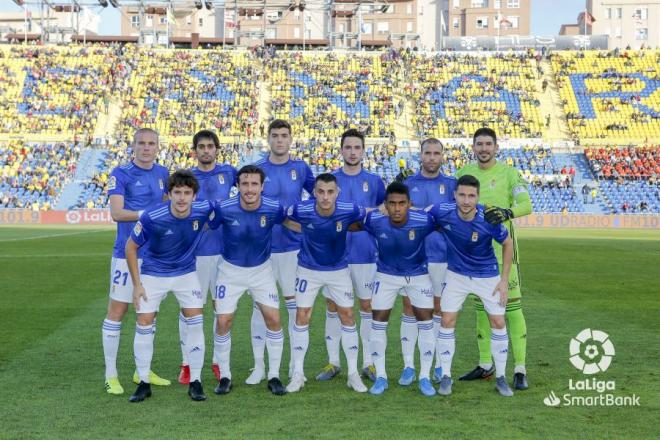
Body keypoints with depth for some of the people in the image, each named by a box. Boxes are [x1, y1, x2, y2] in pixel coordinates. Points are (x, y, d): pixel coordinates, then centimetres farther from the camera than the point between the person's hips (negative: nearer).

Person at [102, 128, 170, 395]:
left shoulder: (162, 173, 10)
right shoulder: (120, 174, -8)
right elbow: (116, 213, -17)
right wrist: (148, 214, -25)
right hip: (127, 253, -6)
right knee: (117, 310, -1)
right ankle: (110, 374, 8)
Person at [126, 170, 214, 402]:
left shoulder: (204, 210, -21)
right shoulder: (152, 217, -27)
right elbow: (130, 247, -12)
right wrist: (137, 284, -11)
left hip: (186, 273, 2)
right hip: (153, 274, -2)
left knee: (196, 323, -6)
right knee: (144, 325, -4)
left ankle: (195, 382, 8)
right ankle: (144, 383, 13)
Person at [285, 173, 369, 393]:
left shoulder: (349, 211, -23)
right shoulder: (301, 210, -24)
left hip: (339, 270, 0)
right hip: (308, 269, 0)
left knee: (347, 316, 0)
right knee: (301, 317, -1)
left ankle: (353, 373, 13)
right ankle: (298, 374, 11)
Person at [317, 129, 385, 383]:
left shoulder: (374, 181, 5)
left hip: (366, 253, 0)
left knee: (367, 304, 4)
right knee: (333, 304, 5)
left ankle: (369, 363, 13)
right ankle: (333, 362, 15)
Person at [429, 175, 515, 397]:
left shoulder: (489, 219, -27)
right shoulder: (442, 212, -23)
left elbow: (507, 243, -9)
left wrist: (504, 279, -8)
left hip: (487, 276, -1)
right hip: (456, 274, 1)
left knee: (498, 322, -1)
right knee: (447, 321, -3)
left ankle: (500, 377, 15)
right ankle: (446, 376, 11)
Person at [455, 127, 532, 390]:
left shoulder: (509, 173, -4)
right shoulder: (463, 174, 9)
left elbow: (526, 205, -12)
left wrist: (506, 212, -33)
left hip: (502, 247, -5)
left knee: (512, 305, -7)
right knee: (481, 306, 12)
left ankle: (520, 370, -2)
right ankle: (486, 365, 23)